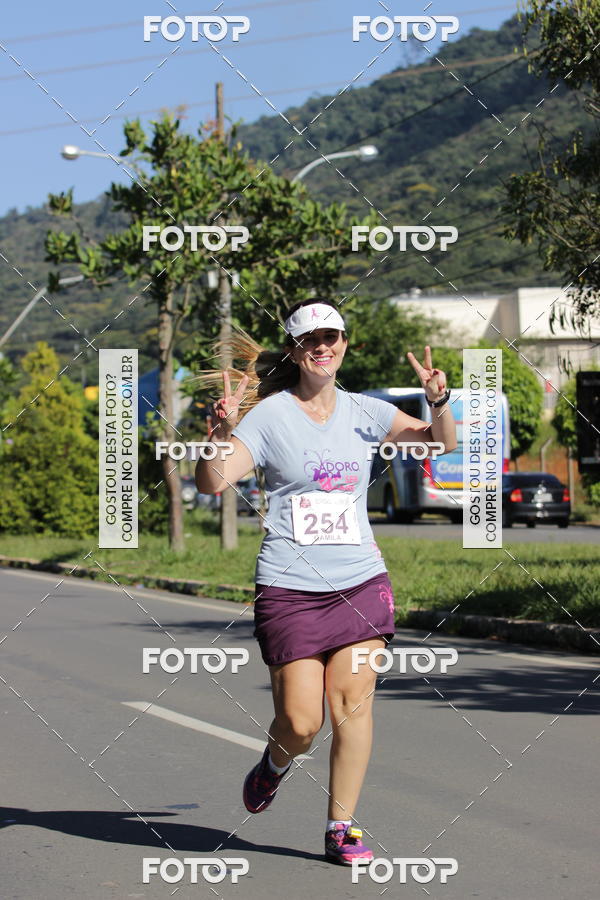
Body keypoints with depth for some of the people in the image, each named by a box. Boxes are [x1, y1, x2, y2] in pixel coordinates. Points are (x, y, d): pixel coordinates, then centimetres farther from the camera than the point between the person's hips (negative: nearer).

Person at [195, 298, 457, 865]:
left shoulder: (365, 412, 9)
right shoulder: (269, 415, -3)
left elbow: (441, 441, 12)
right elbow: (212, 483, -12)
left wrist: (438, 401, -8)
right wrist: (222, 430, -30)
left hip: (360, 581, 3)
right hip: (289, 587, -3)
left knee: (353, 703, -6)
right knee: (300, 722, -6)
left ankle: (341, 827, 6)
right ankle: (275, 765, 30)